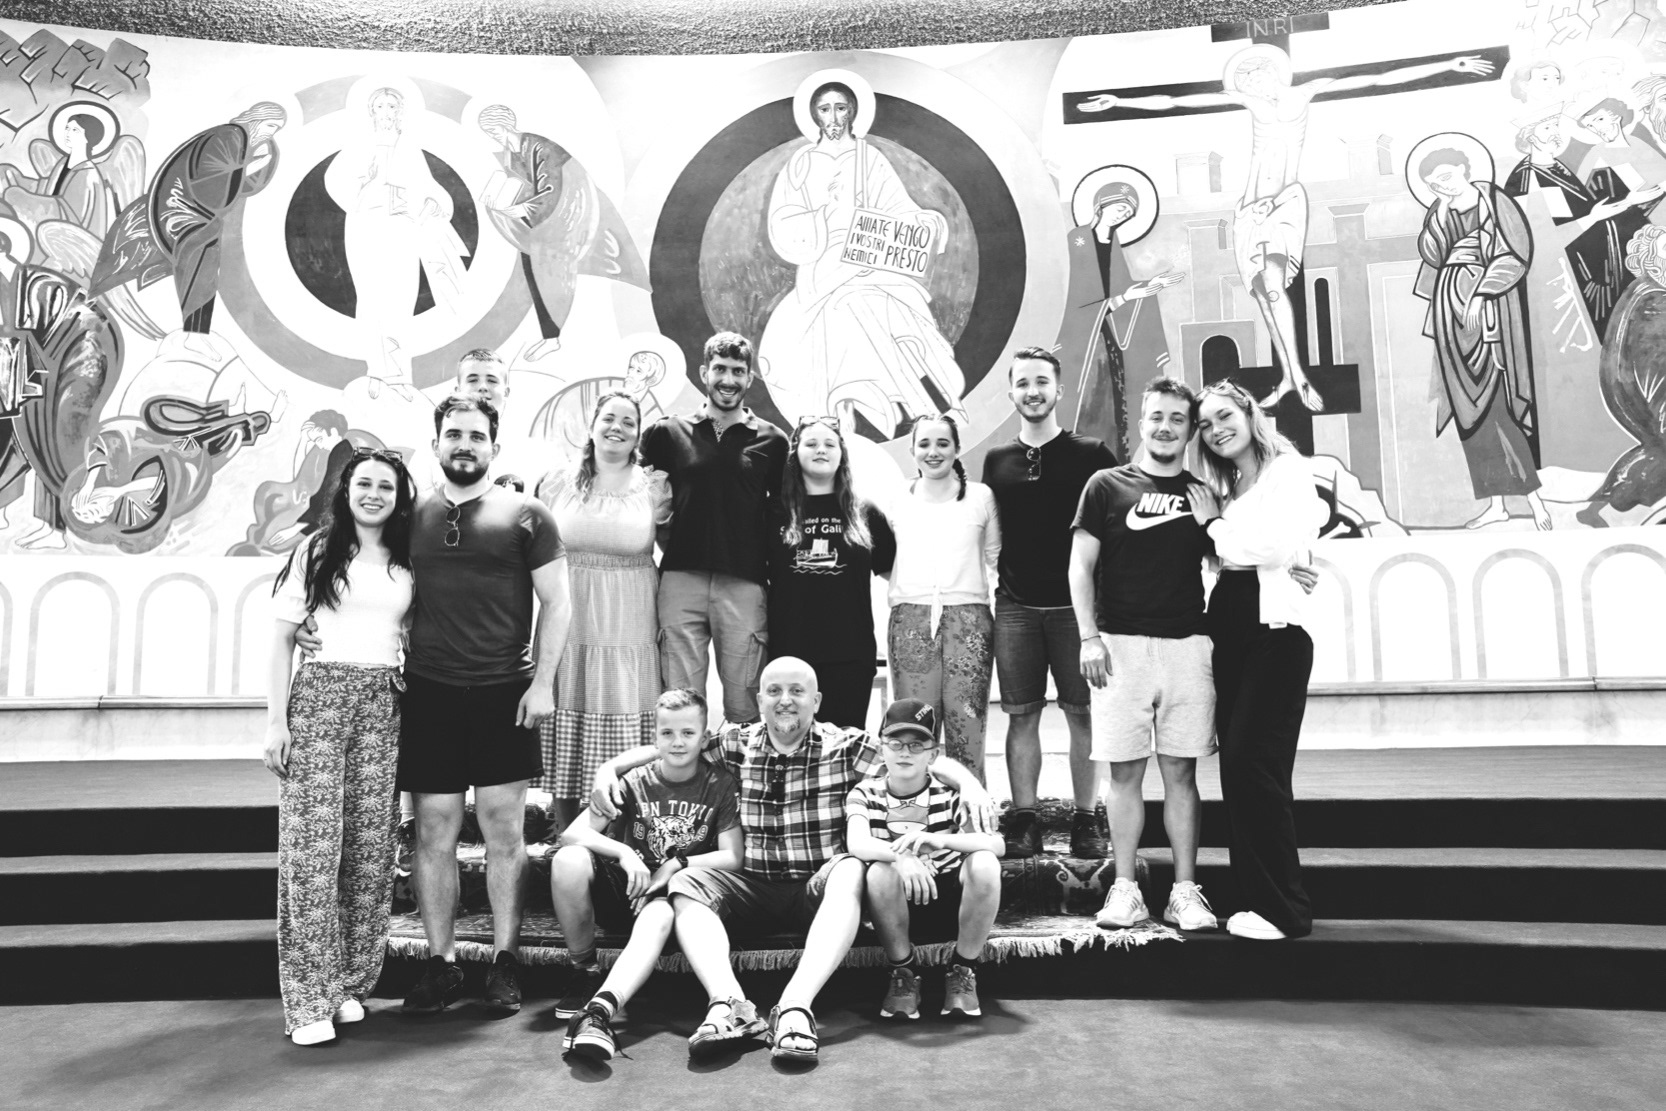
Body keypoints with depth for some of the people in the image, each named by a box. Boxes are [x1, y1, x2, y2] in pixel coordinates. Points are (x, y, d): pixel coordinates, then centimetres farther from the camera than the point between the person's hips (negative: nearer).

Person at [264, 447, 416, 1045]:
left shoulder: (408, 562, 14)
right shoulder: (317, 552, 5)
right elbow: (282, 638, 3)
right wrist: (276, 720, -5)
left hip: (384, 703, 3)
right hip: (319, 693, -3)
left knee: (371, 844, 0)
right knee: (312, 842, -8)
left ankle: (349, 985, 12)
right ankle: (310, 1000, -2)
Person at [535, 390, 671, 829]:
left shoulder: (655, 487, 3)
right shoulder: (557, 482, 5)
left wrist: (668, 621, 2)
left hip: (629, 628, -1)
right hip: (567, 623, 1)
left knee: (624, 737, 2)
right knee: (566, 732, 5)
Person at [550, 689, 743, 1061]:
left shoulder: (720, 784, 0)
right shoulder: (635, 781, 0)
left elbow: (733, 856, -6)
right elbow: (572, 834, -8)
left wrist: (677, 864, -17)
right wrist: (623, 853, -24)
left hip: (671, 891, -1)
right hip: (622, 887, 2)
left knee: (659, 917, -38)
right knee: (568, 860, -28)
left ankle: (599, 1010, -54)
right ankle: (585, 971, -10)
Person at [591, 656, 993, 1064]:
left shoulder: (847, 747, -1)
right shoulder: (736, 744, 5)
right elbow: (662, 751, 12)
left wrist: (970, 785, -23)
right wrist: (609, 768, -5)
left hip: (820, 890, -2)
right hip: (752, 889, 3)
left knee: (850, 871, -33)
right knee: (685, 883, -21)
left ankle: (795, 1006, -42)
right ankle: (729, 1004, -38)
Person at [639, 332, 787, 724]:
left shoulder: (771, 441, 8)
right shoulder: (668, 433, 10)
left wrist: (771, 564, 1)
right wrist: (666, 542, 8)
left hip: (744, 583, 0)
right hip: (681, 578, 1)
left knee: (744, 703, 4)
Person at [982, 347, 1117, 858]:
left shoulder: (1091, 454, 3)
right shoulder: (997, 460, 11)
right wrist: (1002, 578, 6)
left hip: (1075, 602, -2)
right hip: (1015, 605, 2)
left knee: (1082, 713, 2)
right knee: (1021, 715, 4)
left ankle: (1086, 821, 12)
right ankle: (1023, 821, 12)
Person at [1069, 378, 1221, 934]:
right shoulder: (1108, 486, 5)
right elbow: (1081, 565, 2)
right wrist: (1089, 637, -7)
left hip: (1187, 644, 2)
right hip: (1121, 643, -2)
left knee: (1181, 771, 4)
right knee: (1125, 772, 3)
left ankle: (1185, 891, 10)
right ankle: (1125, 890, 10)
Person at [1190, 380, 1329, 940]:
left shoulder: (1288, 471, -1)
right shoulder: (1221, 488, 21)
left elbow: (1274, 547, -15)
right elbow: (1222, 559, 15)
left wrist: (1216, 525, -4)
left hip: (1274, 630, -7)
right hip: (1228, 631, 7)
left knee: (1253, 761, -12)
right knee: (1238, 764, 6)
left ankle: (1283, 909, -5)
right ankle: (1259, 898, 14)